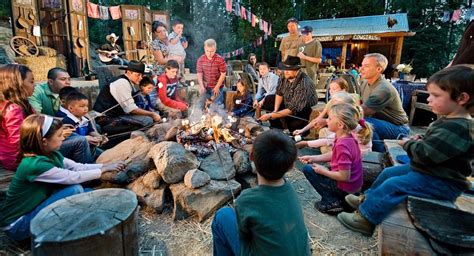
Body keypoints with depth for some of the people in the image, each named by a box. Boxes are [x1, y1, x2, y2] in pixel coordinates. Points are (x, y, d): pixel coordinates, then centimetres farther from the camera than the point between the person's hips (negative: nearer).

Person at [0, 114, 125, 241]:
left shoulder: (51, 155, -3)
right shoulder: (36, 165, -29)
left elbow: (77, 167, 1)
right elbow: (73, 177, -26)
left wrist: (105, 165, -7)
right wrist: (103, 169, -15)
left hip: (35, 208, 8)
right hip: (17, 224, -8)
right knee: (75, 190, -23)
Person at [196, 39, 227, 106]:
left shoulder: (220, 60, -15)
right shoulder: (200, 59, -6)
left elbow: (223, 74, -10)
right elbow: (199, 74, -5)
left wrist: (217, 87, -12)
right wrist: (201, 86, -19)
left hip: (217, 86, -2)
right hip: (205, 87, 3)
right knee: (203, 105, 8)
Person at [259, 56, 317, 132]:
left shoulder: (303, 85, -33)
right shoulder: (286, 77, -14)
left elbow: (292, 110, -33)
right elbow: (279, 93, 2)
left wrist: (271, 115, -34)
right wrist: (275, 111, -10)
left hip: (304, 111, -7)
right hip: (288, 104, 7)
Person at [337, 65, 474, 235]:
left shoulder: (456, 128, -28)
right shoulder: (449, 121, 6)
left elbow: (426, 154, -31)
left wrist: (408, 144, -12)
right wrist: (419, 140, 0)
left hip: (441, 183, -11)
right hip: (429, 170, 11)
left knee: (393, 185, -19)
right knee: (388, 172, 13)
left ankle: (365, 219, -8)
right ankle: (367, 200, 28)